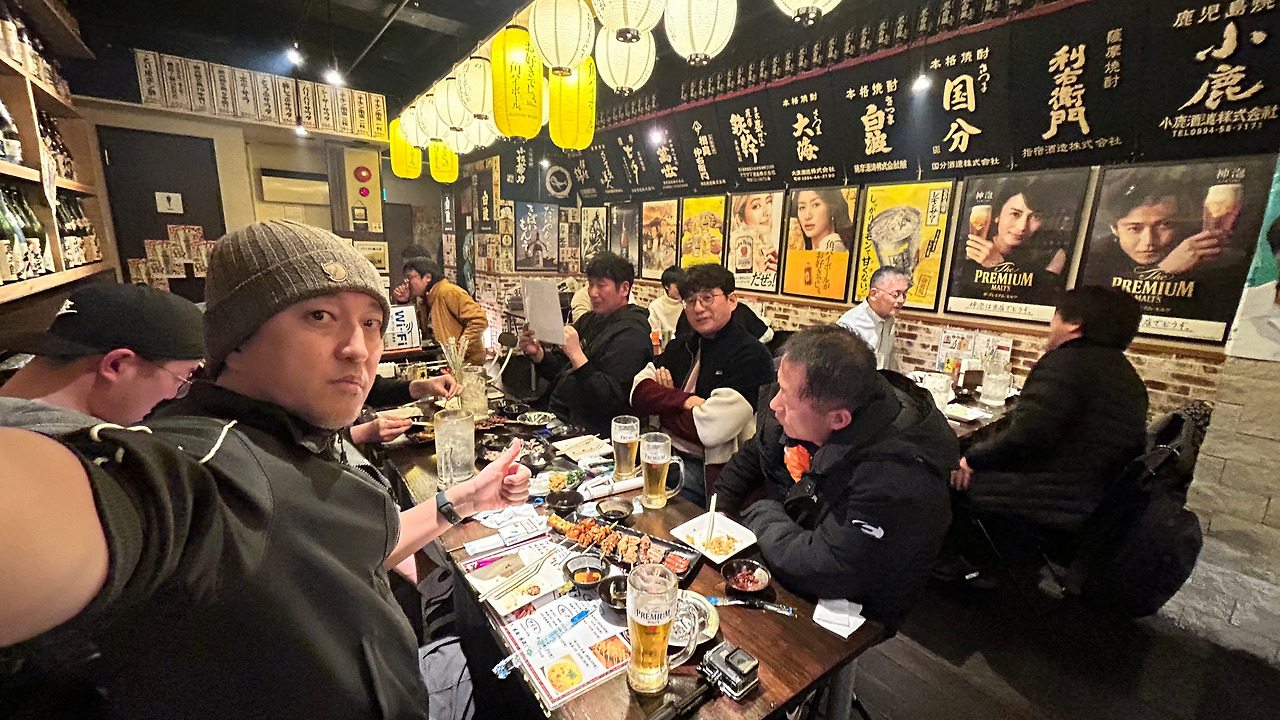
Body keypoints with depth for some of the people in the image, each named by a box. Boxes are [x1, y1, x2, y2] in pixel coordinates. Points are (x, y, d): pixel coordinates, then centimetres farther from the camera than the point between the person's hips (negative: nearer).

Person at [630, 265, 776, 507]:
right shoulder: (682, 346, 11)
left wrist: (661, 406, -3)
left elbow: (709, 429, -19)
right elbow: (638, 394, 1)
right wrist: (683, 400, -16)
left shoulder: (751, 356, -12)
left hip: (707, 470, -6)